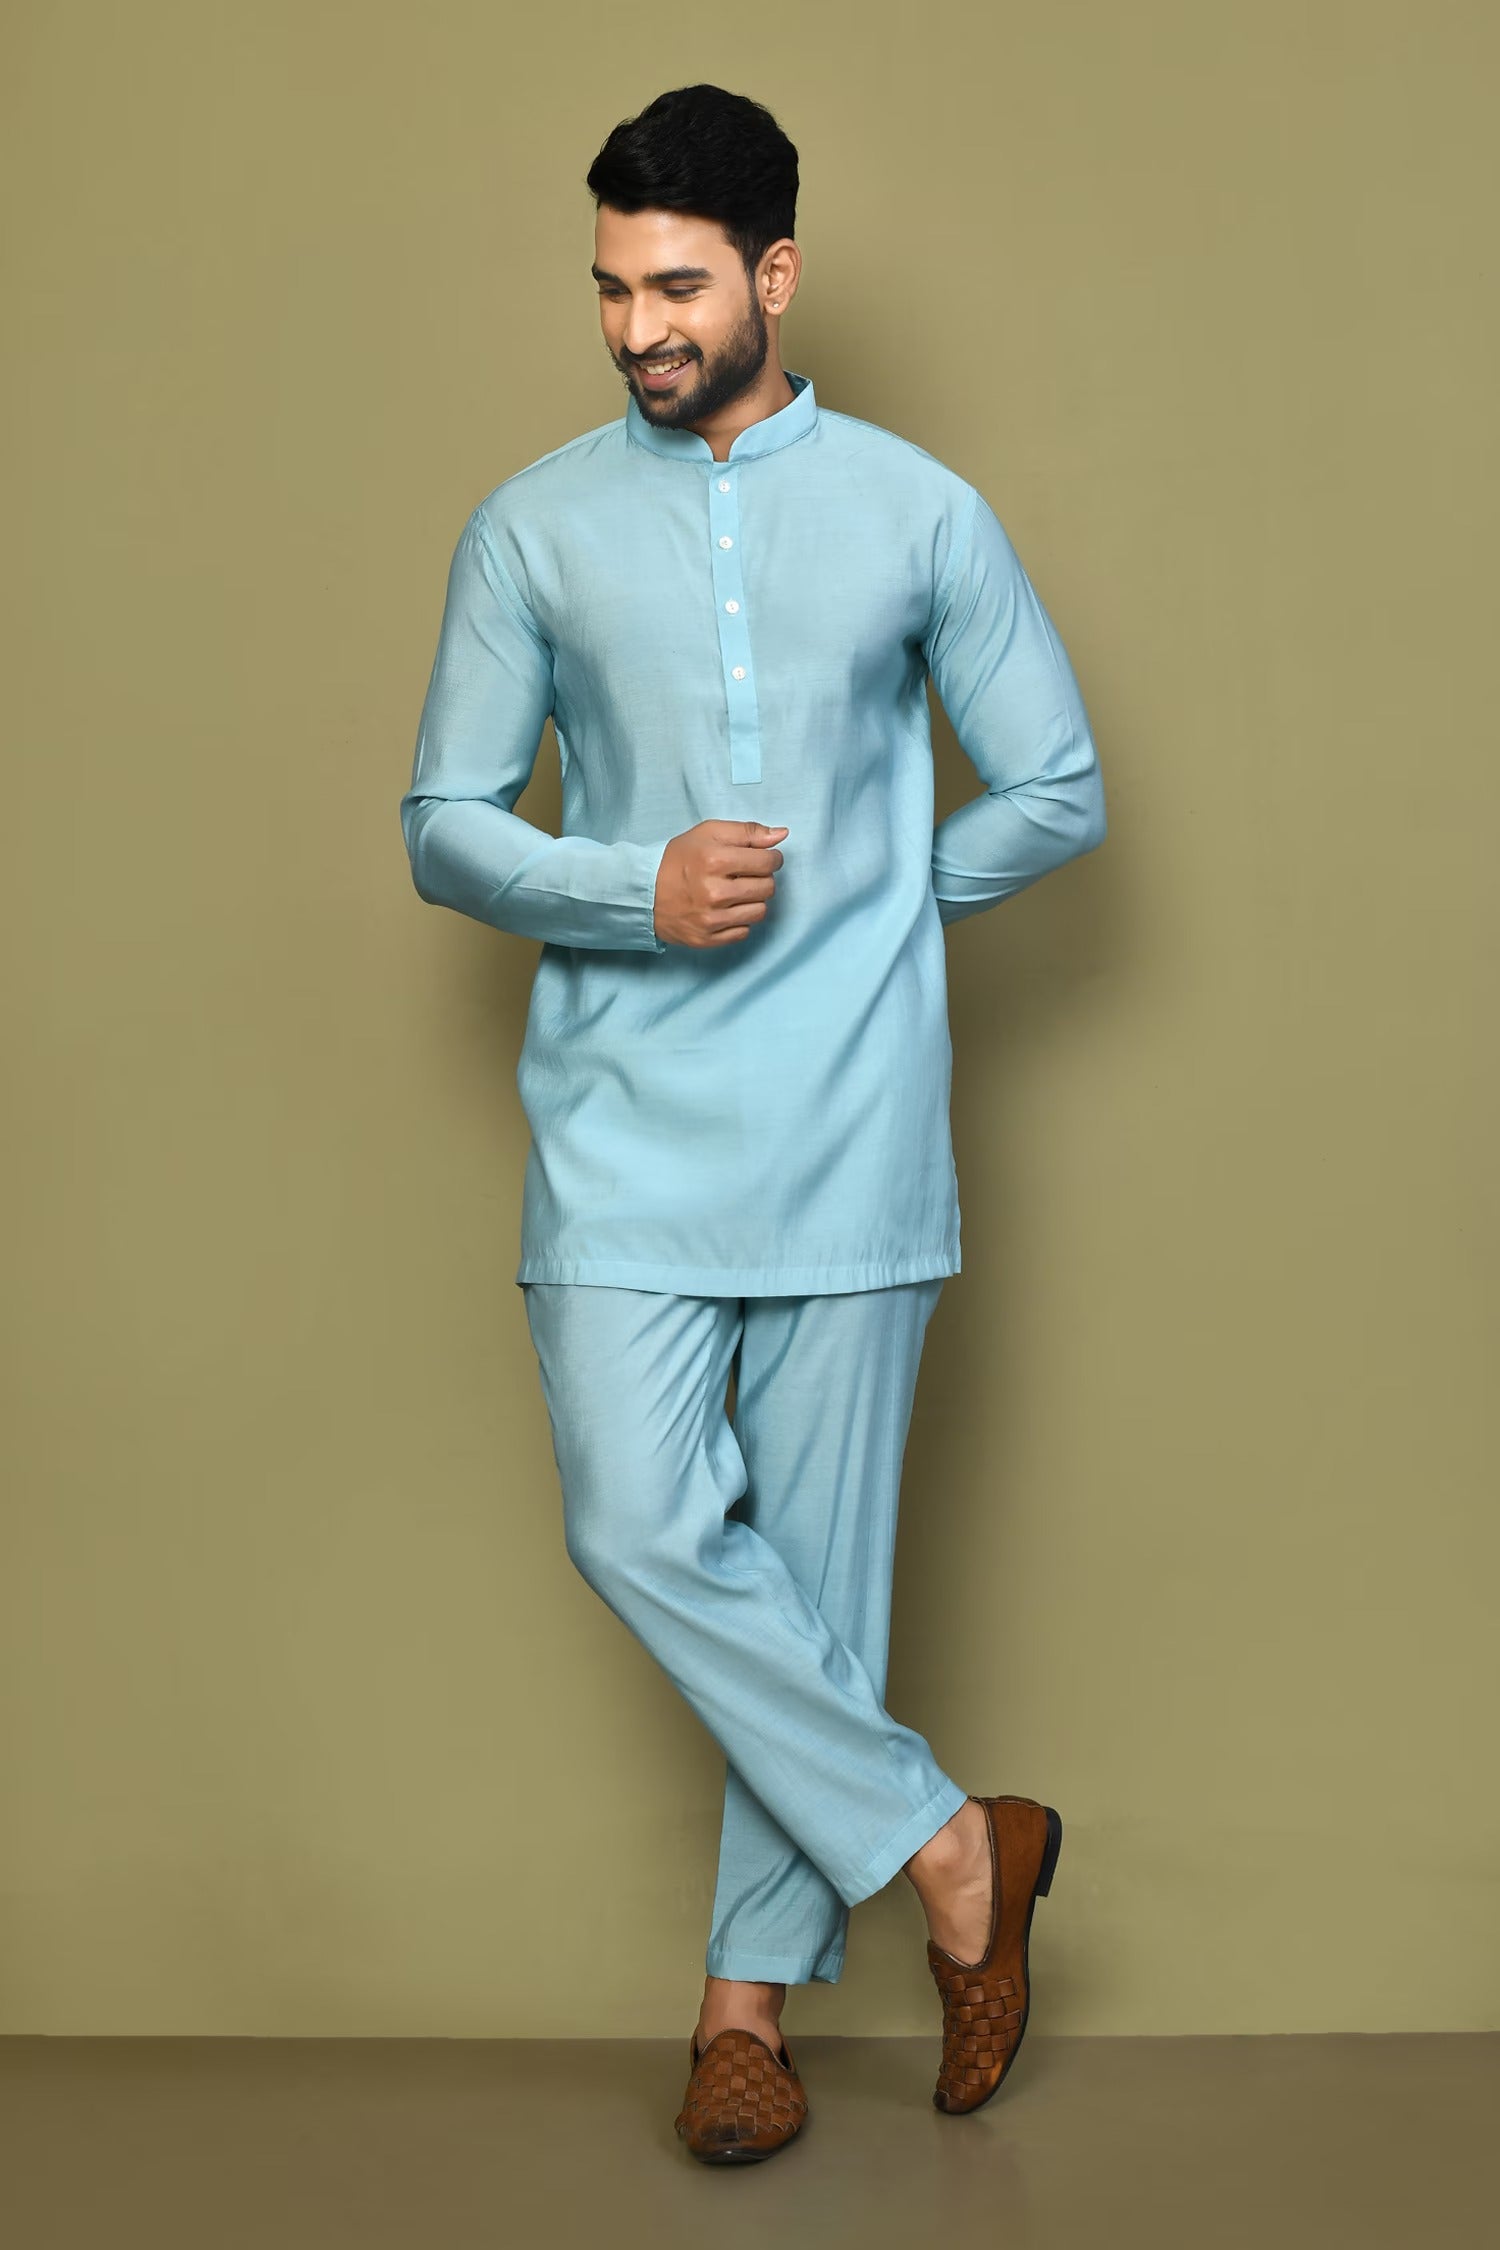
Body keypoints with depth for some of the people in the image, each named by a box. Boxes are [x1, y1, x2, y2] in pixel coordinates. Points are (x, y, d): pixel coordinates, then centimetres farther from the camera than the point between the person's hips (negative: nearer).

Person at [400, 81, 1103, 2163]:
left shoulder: (920, 514, 4)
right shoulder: (533, 529, 6)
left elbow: (1059, 795, 9)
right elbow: (446, 825, 5)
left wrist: (863, 897, 4)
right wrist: (642, 893, -11)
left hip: (849, 1120, 0)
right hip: (624, 1113, 1)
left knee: (818, 1563, 3)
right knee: (640, 1530, -11)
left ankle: (754, 1995, 17)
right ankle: (950, 1851, 7)